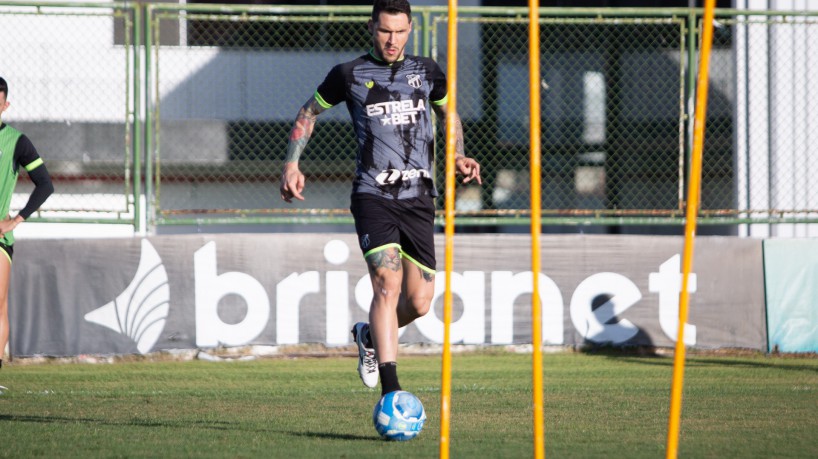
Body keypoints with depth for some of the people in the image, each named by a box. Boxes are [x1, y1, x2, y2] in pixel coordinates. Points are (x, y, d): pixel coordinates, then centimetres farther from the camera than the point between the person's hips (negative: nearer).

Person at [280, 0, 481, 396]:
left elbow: (449, 115, 27)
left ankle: (369, 335, 35)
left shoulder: (426, 72, 11)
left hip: (419, 199, 4)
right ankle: (390, 390, -25)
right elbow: (308, 113, 15)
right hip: (373, 196, -4)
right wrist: (292, 163, 3)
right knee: (387, 283, -22)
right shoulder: (349, 74, 2)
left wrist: (458, 156, 10)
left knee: (419, 302, 2)